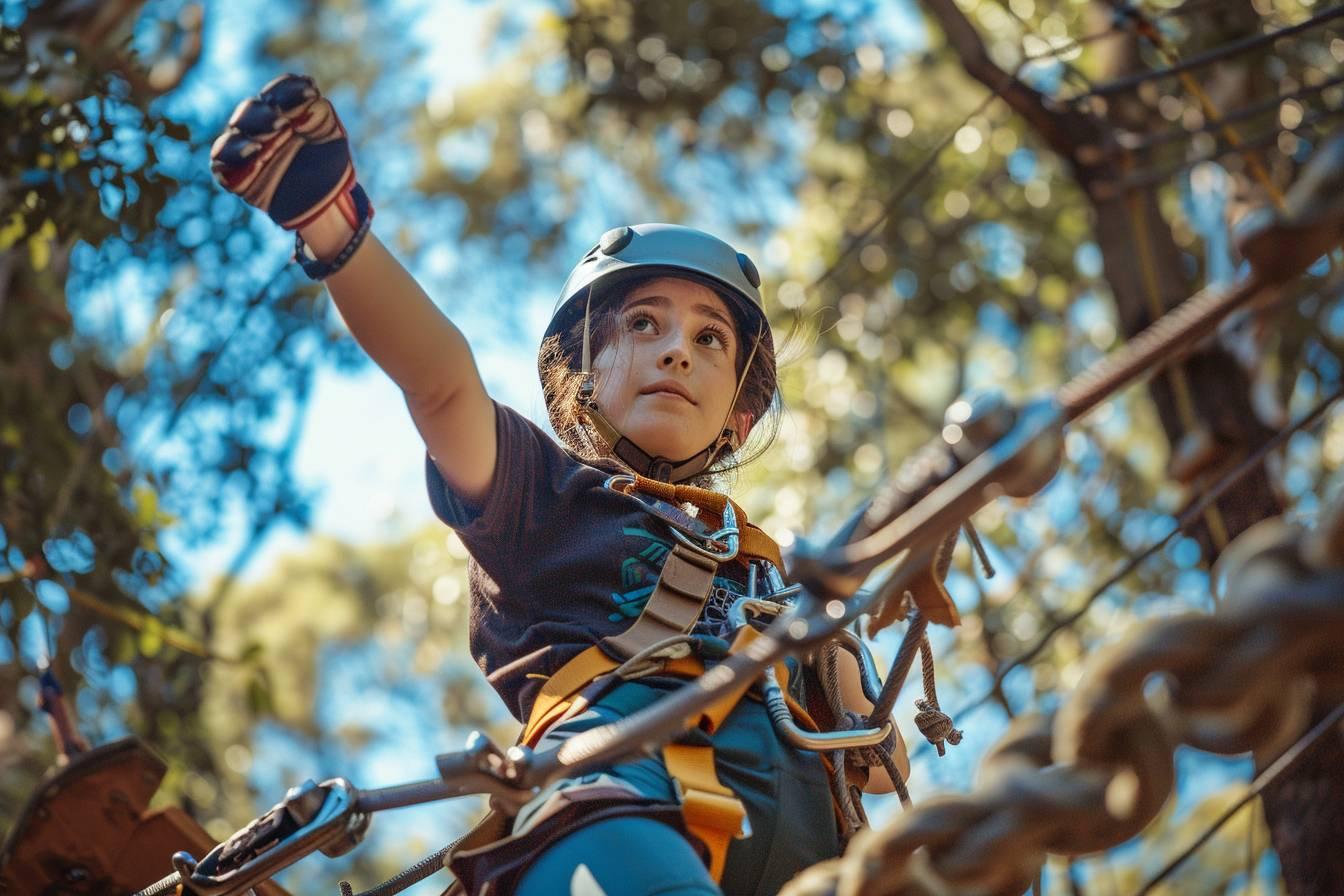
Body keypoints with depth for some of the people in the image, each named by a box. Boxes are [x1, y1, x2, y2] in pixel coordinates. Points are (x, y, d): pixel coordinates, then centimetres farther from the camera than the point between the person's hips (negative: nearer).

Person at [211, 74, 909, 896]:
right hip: (613, 799, -4)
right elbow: (442, 383, 4)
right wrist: (329, 223, -14)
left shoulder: (765, 568, 37)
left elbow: (885, 760, 34)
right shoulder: (547, 489, 25)